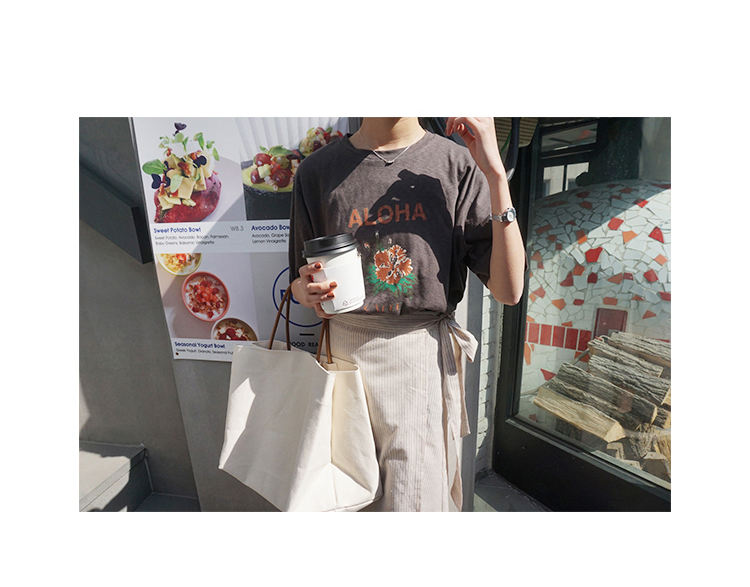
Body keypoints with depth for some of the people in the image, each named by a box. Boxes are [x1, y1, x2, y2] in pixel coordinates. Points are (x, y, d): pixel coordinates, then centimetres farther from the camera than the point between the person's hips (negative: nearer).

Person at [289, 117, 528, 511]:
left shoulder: (458, 164, -3)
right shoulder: (318, 169, 3)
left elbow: (508, 291, -9)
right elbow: (299, 285, 11)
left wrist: (495, 172, -13)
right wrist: (309, 293, -13)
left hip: (422, 358, -1)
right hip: (345, 353, 3)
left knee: (416, 499, 9)